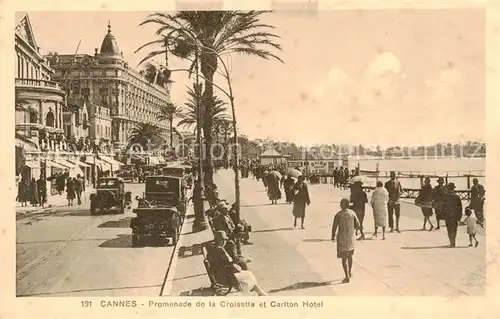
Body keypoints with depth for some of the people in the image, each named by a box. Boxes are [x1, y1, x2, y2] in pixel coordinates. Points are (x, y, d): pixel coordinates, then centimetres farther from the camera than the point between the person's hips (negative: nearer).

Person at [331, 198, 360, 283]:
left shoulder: (338, 215, -12)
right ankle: (350, 272, 38)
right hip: (351, 237, 4)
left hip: (342, 238, -4)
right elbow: (357, 224, 3)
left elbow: (334, 227, -11)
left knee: (344, 258, 3)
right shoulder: (352, 213, -2)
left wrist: (333, 237, 4)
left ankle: (347, 277, 2)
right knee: (350, 255, 24)